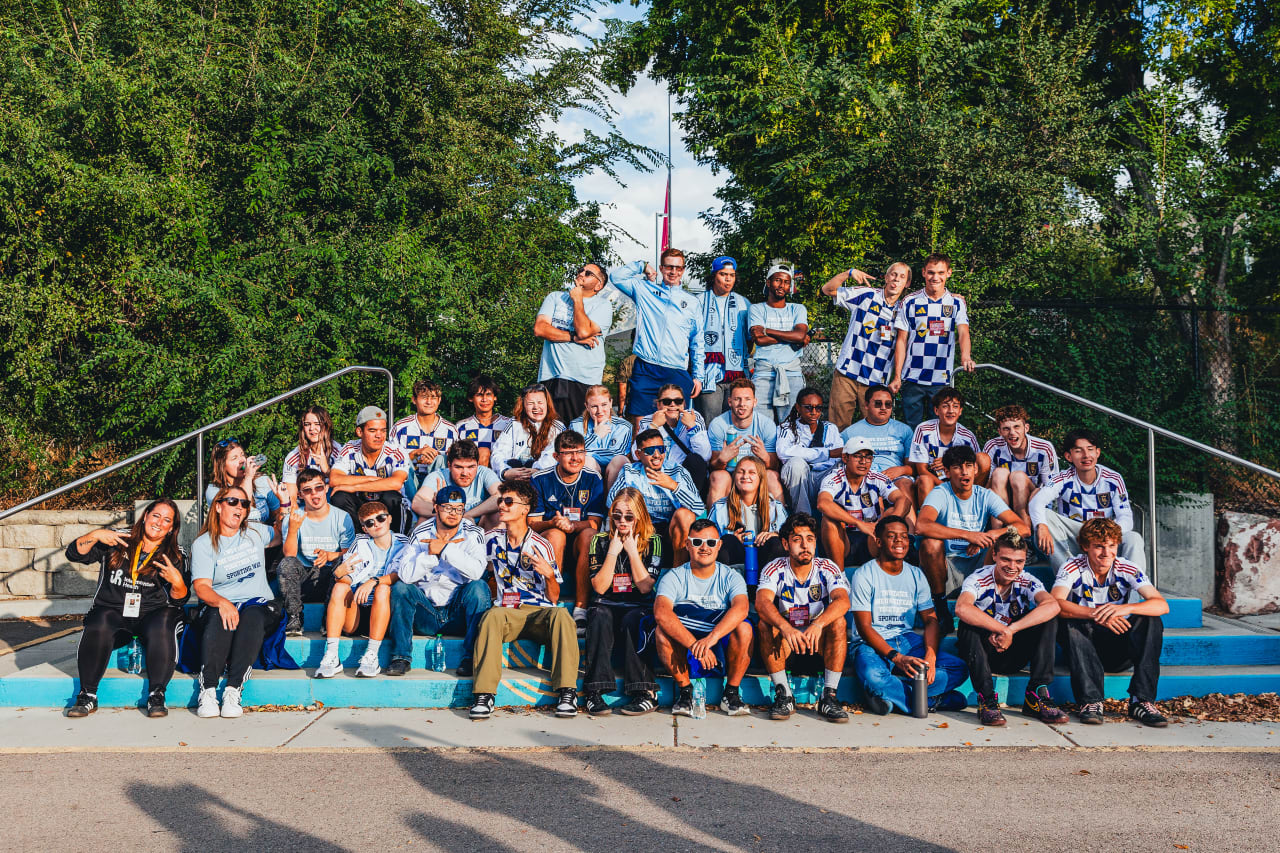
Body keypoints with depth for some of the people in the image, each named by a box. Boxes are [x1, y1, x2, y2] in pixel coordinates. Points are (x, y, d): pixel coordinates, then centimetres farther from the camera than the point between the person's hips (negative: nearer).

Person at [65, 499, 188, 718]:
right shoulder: (117, 542, 13)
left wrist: (177, 582, -15)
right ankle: (87, 695, -18)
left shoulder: (175, 557, 12)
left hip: (152, 614, 0)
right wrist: (95, 535, -10)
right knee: (97, 627, -33)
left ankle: (156, 695, -25)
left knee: (161, 629, -34)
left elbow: (179, 600, 6)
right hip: (111, 611, 0)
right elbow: (74, 554, 6)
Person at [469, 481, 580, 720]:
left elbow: (553, 597, 2)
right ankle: (483, 695, -39)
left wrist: (549, 574, -19)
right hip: (507, 612, 1)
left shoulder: (540, 546, 2)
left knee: (561, 614, -33)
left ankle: (567, 692, -35)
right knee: (492, 616, -34)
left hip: (539, 613, -1)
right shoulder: (492, 540, 11)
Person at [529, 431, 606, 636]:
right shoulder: (540, 480, 1)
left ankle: (580, 611, -34)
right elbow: (532, 523, -3)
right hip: (546, 543, -1)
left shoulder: (593, 480, 4)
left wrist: (571, 525, -26)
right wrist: (552, 523, -26)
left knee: (589, 535, -32)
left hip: (578, 548, 1)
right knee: (555, 534, -33)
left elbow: (595, 524, -4)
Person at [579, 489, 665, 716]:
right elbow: (599, 587, -3)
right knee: (600, 617, -34)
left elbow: (645, 587, -6)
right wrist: (613, 551, -9)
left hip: (640, 607, -1)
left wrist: (632, 551, -9)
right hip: (607, 605, 1)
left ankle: (645, 692, -31)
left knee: (632, 620, -35)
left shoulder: (653, 542, 4)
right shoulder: (601, 541, 7)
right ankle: (595, 691, -36)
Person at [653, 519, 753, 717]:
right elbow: (661, 612, -24)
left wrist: (711, 637, -39)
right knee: (662, 630, -28)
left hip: (721, 649, 0)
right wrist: (695, 645, -35)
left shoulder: (730, 577, -1)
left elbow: (741, 608, -23)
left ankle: (731, 693, -12)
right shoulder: (674, 577, -3)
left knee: (744, 628, -28)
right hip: (682, 651, 0)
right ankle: (684, 691, -13)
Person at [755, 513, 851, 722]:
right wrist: (785, 628, -47)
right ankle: (784, 696, -22)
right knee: (766, 623, -28)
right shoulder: (775, 570, -8)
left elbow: (843, 601, -26)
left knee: (837, 621, -27)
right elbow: (761, 603, -27)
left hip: (819, 645, 0)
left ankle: (829, 696, -24)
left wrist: (818, 624, -46)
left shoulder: (828, 568, -6)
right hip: (783, 646, 0)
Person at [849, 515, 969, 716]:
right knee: (872, 675, -39)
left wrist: (930, 656, -15)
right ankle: (932, 700, -15)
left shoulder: (916, 575, 10)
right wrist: (897, 658, -24)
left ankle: (887, 692, -20)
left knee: (959, 669, -16)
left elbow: (931, 620, 5)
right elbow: (864, 627, -11)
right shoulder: (864, 575, -6)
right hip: (872, 644, -5)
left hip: (907, 640, 5)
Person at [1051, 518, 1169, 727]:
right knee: (1069, 624, -31)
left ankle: (1142, 701, -27)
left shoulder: (1127, 570, -4)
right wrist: (1096, 614, -42)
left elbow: (1162, 605, -17)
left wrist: (1125, 609, -36)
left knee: (1151, 621, -22)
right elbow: (1055, 603, -27)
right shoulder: (1073, 569, -9)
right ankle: (1090, 701, -35)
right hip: (1084, 648, -2)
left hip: (1119, 652, 2)